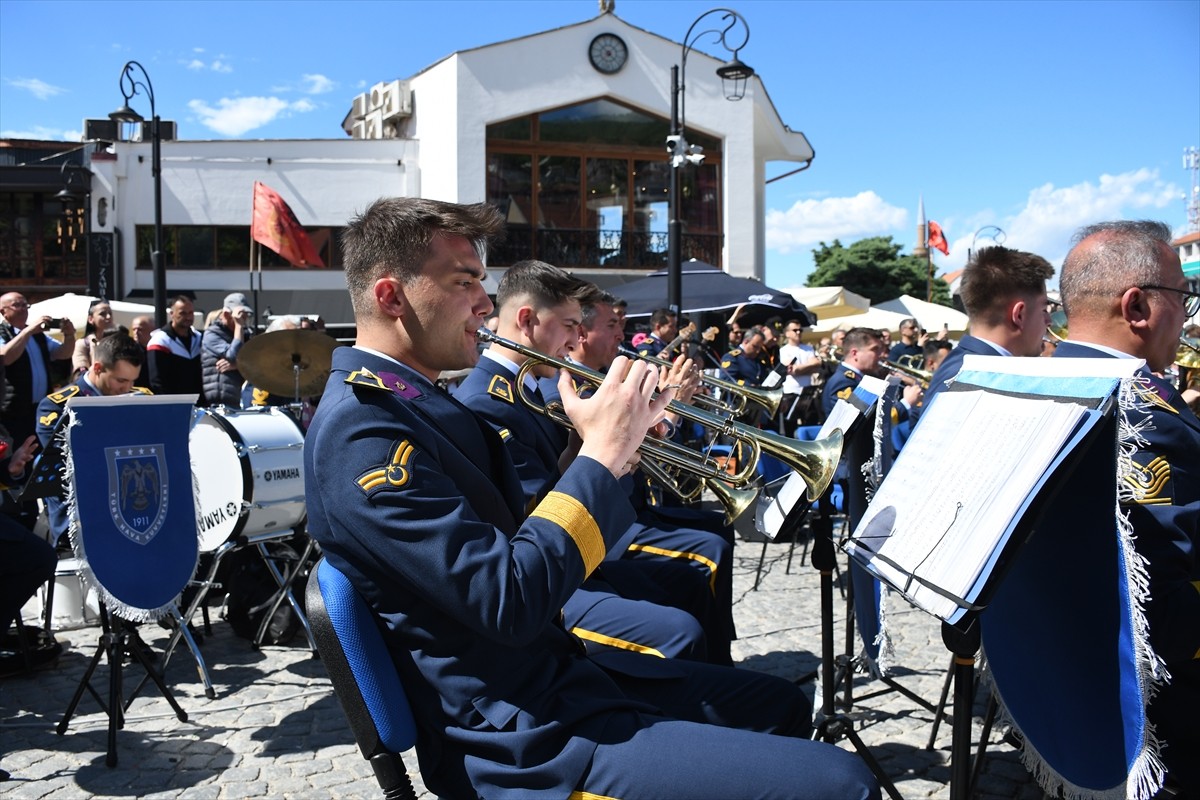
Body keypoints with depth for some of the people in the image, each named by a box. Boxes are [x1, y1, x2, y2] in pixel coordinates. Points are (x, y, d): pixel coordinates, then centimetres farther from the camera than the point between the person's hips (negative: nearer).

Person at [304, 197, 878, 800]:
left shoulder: (418, 403, 11)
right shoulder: (361, 428, -21)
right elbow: (511, 603, -27)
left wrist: (607, 450, -2)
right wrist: (604, 451, -18)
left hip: (556, 670, 10)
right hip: (521, 740, -10)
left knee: (780, 706, 23)